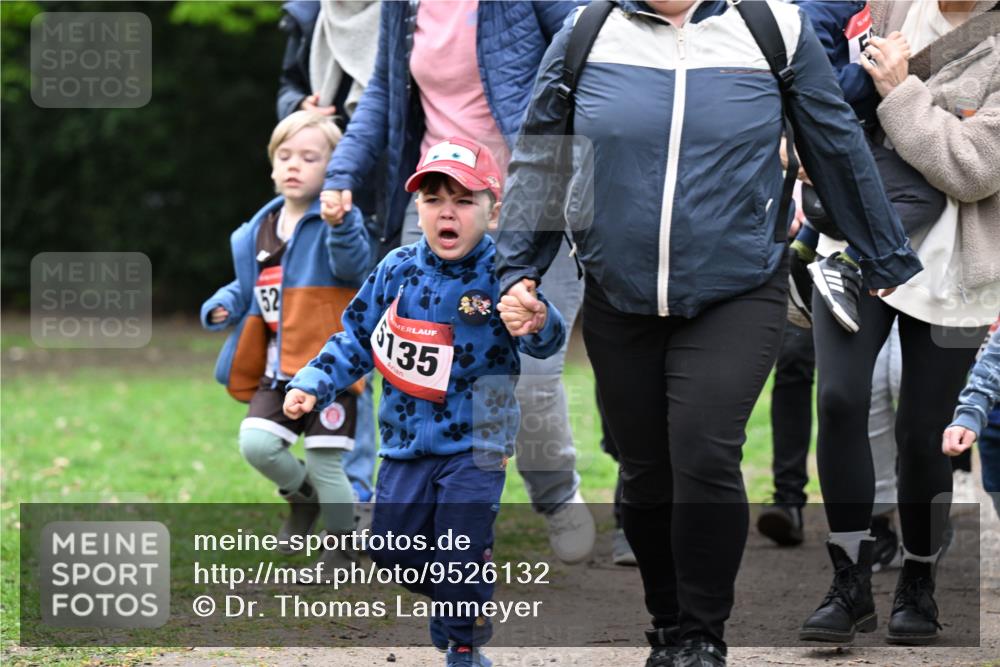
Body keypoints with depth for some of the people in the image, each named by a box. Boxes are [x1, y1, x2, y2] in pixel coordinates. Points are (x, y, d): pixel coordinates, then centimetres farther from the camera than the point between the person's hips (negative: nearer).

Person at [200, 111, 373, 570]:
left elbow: (354, 266, -25)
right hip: (277, 368, 6)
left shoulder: (336, 222, -7)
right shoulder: (258, 232, 12)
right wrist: (223, 307, 3)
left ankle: (341, 544, 19)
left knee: (324, 462, -3)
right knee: (256, 444, -10)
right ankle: (302, 497, 20)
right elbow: (246, 288, 24)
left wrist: (340, 224, -42)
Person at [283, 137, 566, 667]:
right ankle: (445, 596, 38)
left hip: (476, 442, -4)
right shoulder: (399, 270, -2)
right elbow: (357, 339, 10)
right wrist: (312, 385, 0)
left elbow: (546, 341, -26)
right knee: (392, 553, 9)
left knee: (462, 558, -6)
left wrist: (536, 323, -49)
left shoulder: (499, 276, -13)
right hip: (406, 439, 4)